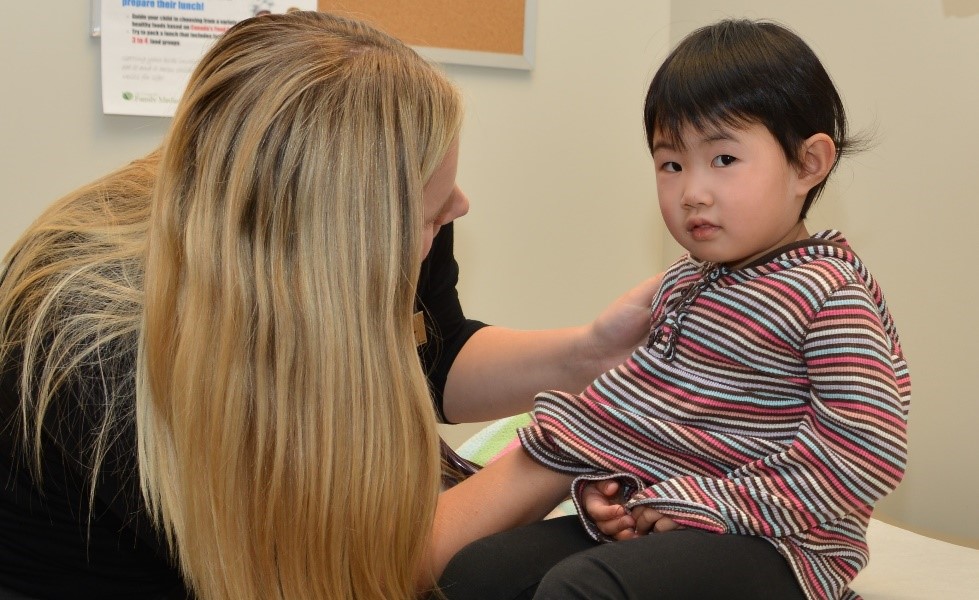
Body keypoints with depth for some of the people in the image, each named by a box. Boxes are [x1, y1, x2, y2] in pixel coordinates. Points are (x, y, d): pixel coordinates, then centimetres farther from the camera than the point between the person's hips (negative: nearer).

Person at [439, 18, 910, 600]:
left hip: (770, 543, -8)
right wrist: (601, 478, -1)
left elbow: (864, 454, -21)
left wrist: (713, 504, -20)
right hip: (647, 520, 8)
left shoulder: (829, 296, -14)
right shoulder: (686, 281, 12)